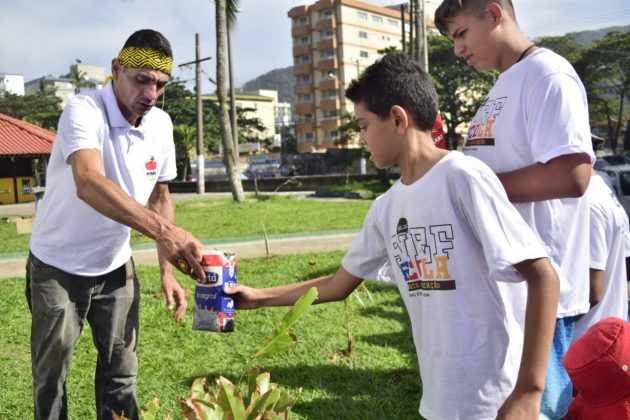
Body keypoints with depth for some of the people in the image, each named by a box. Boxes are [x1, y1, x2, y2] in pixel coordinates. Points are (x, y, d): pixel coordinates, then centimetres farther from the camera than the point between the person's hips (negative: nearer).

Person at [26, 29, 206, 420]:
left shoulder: (161, 124, -4)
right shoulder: (84, 110, -24)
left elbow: (160, 197, 7)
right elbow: (89, 183, -43)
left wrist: (168, 271, 0)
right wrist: (162, 230, -55)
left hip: (116, 267, 5)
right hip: (58, 268, -4)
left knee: (121, 375, 10)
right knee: (51, 377, 11)